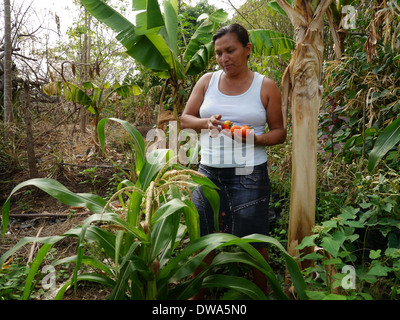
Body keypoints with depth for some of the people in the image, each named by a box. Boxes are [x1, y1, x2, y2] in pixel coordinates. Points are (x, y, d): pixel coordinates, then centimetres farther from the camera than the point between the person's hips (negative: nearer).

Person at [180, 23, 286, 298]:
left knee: (255, 244, 5)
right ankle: (197, 294, 31)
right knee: (204, 239, 11)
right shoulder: (207, 81, 6)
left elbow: (279, 131, 2)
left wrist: (255, 138, -18)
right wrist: (205, 123, -14)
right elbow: (185, 118, 8)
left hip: (249, 175, -2)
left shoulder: (266, 87, 0)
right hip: (209, 173, 3)